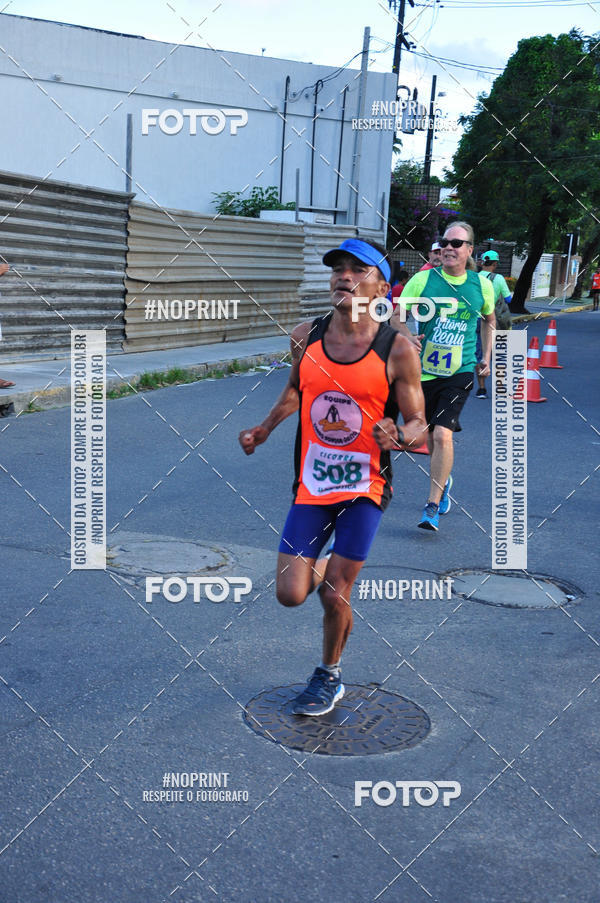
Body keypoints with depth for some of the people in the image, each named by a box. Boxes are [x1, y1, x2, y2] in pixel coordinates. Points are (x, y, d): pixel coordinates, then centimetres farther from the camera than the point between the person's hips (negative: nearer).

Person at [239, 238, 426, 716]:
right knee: (290, 595, -1)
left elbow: (418, 424, -7)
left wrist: (398, 437, -28)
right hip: (312, 484, 3)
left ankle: (330, 677, 29)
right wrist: (265, 429, 9)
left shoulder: (398, 350, -13)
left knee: (334, 597, 0)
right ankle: (326, 568, 36)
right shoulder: (306, 337, -2)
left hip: (365, 487, -3)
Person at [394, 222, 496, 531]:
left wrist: (486, 356, 13)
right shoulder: (423, 280, -3)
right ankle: (443, 480, 45)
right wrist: (408, 337, -20)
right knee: (430, 439, 13)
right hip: (425, 370, 1)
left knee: (442, 433, -18)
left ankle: (432, 506, -9)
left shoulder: (482, 285, 3)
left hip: (460, 371, -1)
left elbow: (488, 320, 21)